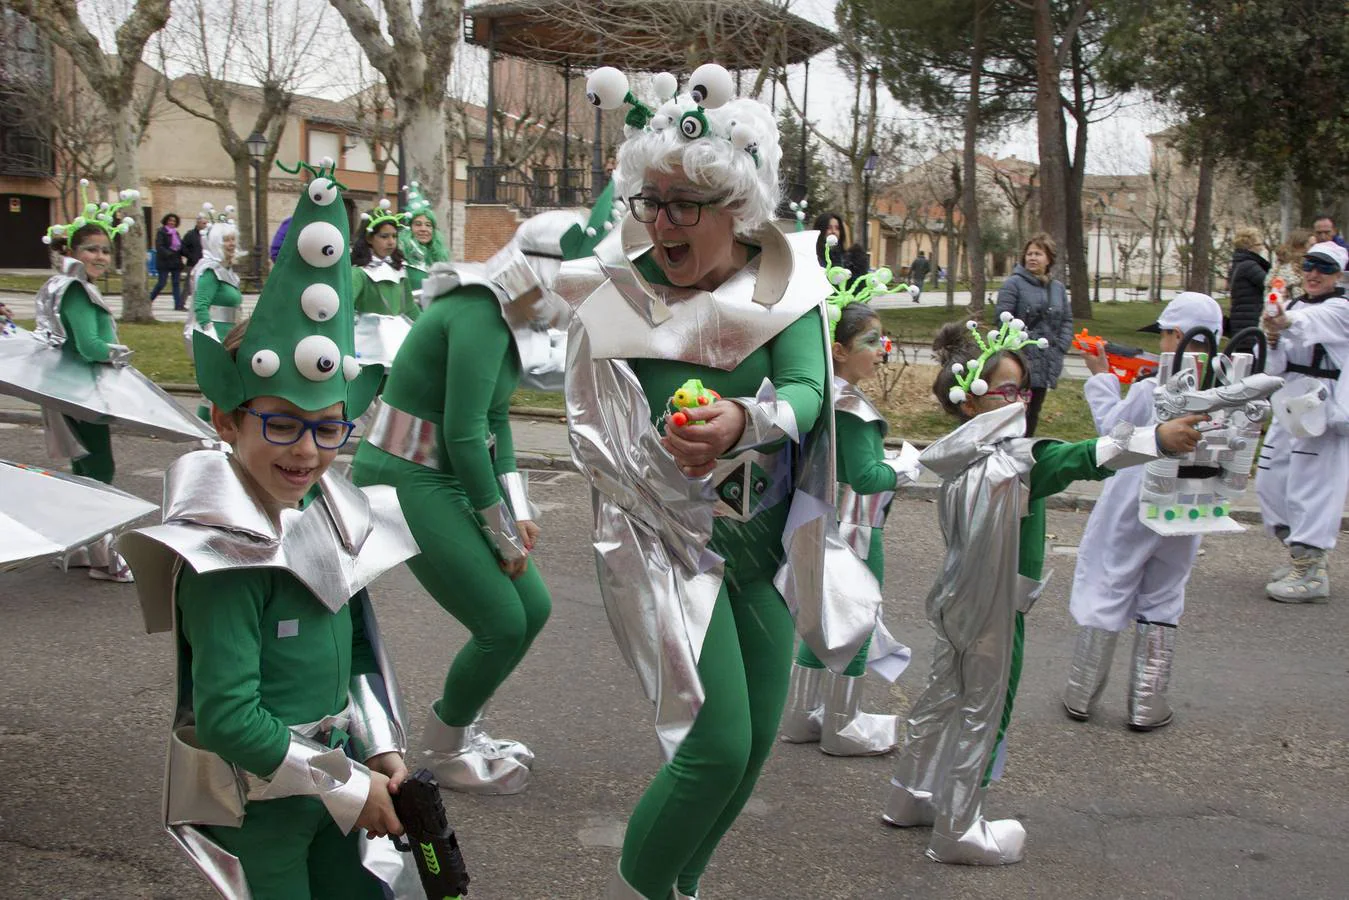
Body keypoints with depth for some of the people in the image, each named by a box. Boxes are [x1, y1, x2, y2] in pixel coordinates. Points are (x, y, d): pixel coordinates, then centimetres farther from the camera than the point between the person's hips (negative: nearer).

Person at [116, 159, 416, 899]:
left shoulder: (325, 513, 0)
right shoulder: (225, 556, -23)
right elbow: (229, 717, -26)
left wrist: (382, 753, 4)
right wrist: (348, 786, -18)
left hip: (333, 770, 7)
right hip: (254, 798, -7)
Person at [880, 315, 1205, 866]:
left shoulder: (964, 458, 3)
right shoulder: (1008, 459, -22)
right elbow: (1083, 458, -32)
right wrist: (1159, 440, -38)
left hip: (957, 599, 8)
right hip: (995, 608, -8)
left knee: (943, 696, 21)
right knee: (984, 709, 4)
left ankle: (911, 795, 38)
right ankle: (958, 831, 15)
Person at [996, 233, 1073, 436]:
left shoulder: (1058, 287, 12)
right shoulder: (1013, 284, -7)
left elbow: (1067, 320, 15)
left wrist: (1060, 348, 2)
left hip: (1046, 364, 6)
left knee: (1033, 412, 14)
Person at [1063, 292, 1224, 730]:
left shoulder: (1152, 391, -19)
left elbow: (1112, 427, -4)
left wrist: (1101, 377, 9)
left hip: (1132, 510, -3)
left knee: (1106, 592, 9)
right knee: (1162, 603, 16)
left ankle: (1081, 696, 17)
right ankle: (1147, 705, 18)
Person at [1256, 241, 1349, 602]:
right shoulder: (1294, 306, 15)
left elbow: (1313, 325, -32)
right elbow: (1278, 365, 9)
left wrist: (1288, 323, -53)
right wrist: (1274, 340, -13)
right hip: (1290, 404, 8)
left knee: (1310, 487, -12)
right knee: (1270, 483, 10)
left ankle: (1312, 574, -9)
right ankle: (1301, 559, 26)